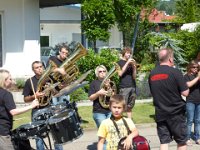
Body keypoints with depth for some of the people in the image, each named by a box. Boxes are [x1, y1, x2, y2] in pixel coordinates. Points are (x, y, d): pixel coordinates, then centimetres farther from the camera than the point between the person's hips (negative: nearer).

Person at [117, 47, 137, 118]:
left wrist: (134, 66, -1)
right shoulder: (120, 62, 6)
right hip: (124, 87, -5)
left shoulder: (131, 62, 19)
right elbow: (120, 73, -11)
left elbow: (134, 76, 14)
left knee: (130, 107, 6)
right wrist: (127, 63, -11)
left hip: (132, 86, 5)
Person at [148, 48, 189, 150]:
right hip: (176, 113, -4)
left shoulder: (152, 74, 5)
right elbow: (185, 93, -13)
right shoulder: (175, 72, -13)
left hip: (160, 113, 4)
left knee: (164, 141, 6)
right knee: (181, 141, 9)